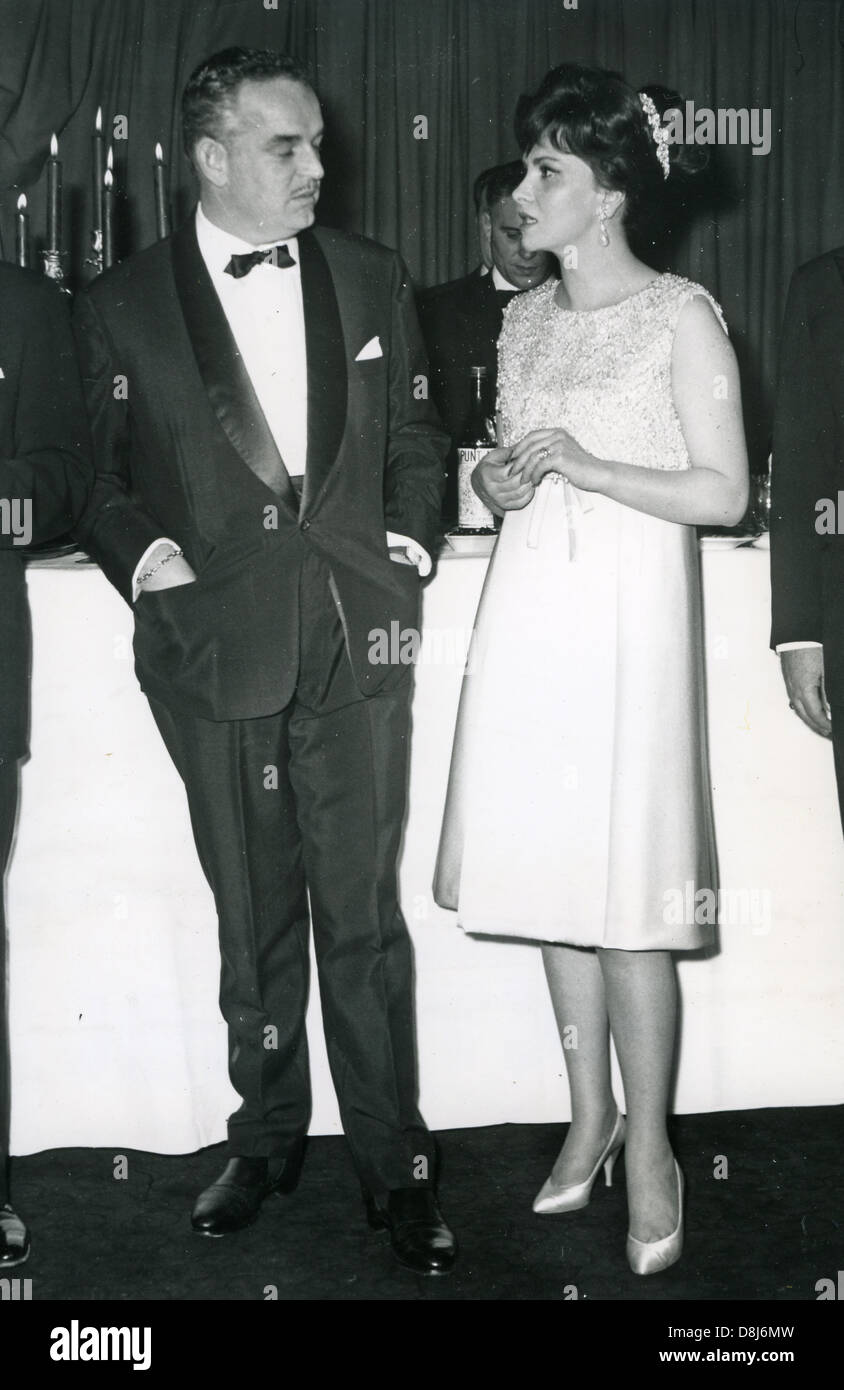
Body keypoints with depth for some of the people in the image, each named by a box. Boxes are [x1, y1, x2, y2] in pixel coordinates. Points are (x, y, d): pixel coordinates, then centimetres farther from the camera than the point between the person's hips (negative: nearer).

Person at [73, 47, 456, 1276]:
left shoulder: (372, 281, 9)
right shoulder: (122, 307, 2)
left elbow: (415, 437, 16)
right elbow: (101, 476, 8)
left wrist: (411, 536, 1)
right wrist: (143, 553, -9)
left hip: (358, 641, 1)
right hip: (217, 648, 0)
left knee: (364, 914, 0)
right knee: (255, 921, 11)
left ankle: (394, 1161, 13)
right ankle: (266, 1140, 28)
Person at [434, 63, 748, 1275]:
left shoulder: (680, 315, -5)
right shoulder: (526, 319, 12)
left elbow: (723, 493, -7)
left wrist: (580, 465, -15)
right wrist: (501, 481, -1)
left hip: (627, 620, -5)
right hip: (528, 615, 6)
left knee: (628, 896, -3)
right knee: (550, 877, 9)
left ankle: (649, 1147, 14)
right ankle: (590, 1117, 25)